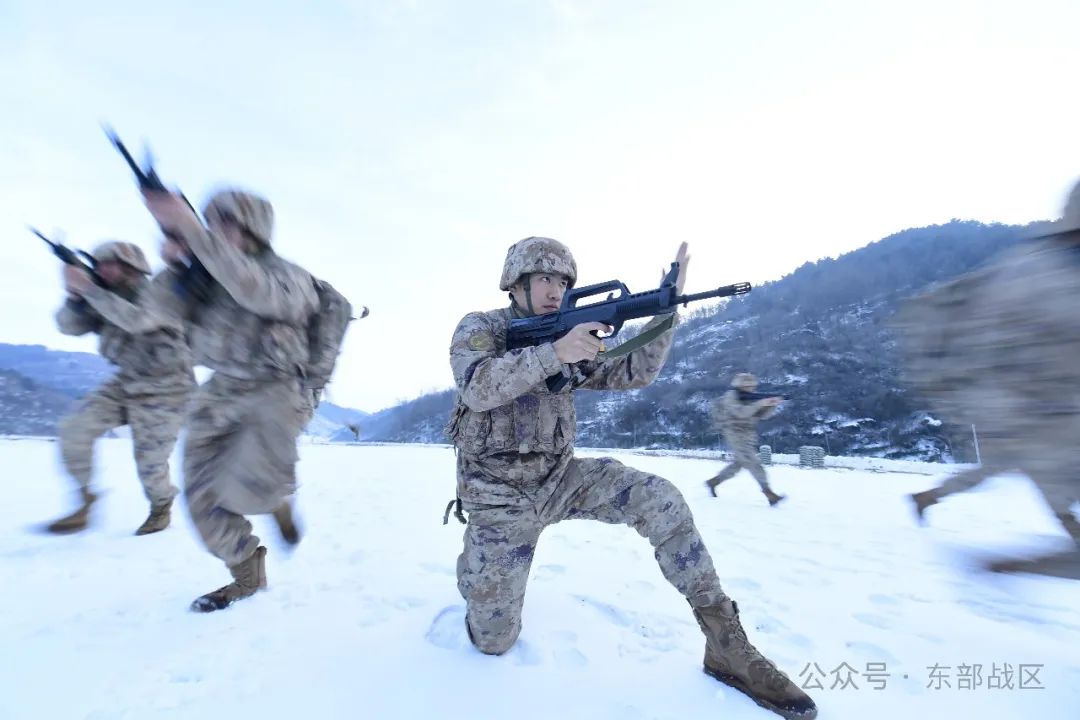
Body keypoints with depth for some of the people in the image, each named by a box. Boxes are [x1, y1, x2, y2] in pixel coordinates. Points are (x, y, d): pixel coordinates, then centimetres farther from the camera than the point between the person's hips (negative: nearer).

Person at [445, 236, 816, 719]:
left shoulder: (567, 337, 4)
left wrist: (666, 308, -18)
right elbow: (477, 388, -28)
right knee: (492, 641, 3)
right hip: (501, 498, -3)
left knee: (659, 500, -21)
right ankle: (474, 568, 36)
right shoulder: (478, 329, -7)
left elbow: (632, 374, -5)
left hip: (560, 478, 3)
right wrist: (554, 353, -39)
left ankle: (726, 644, -8)